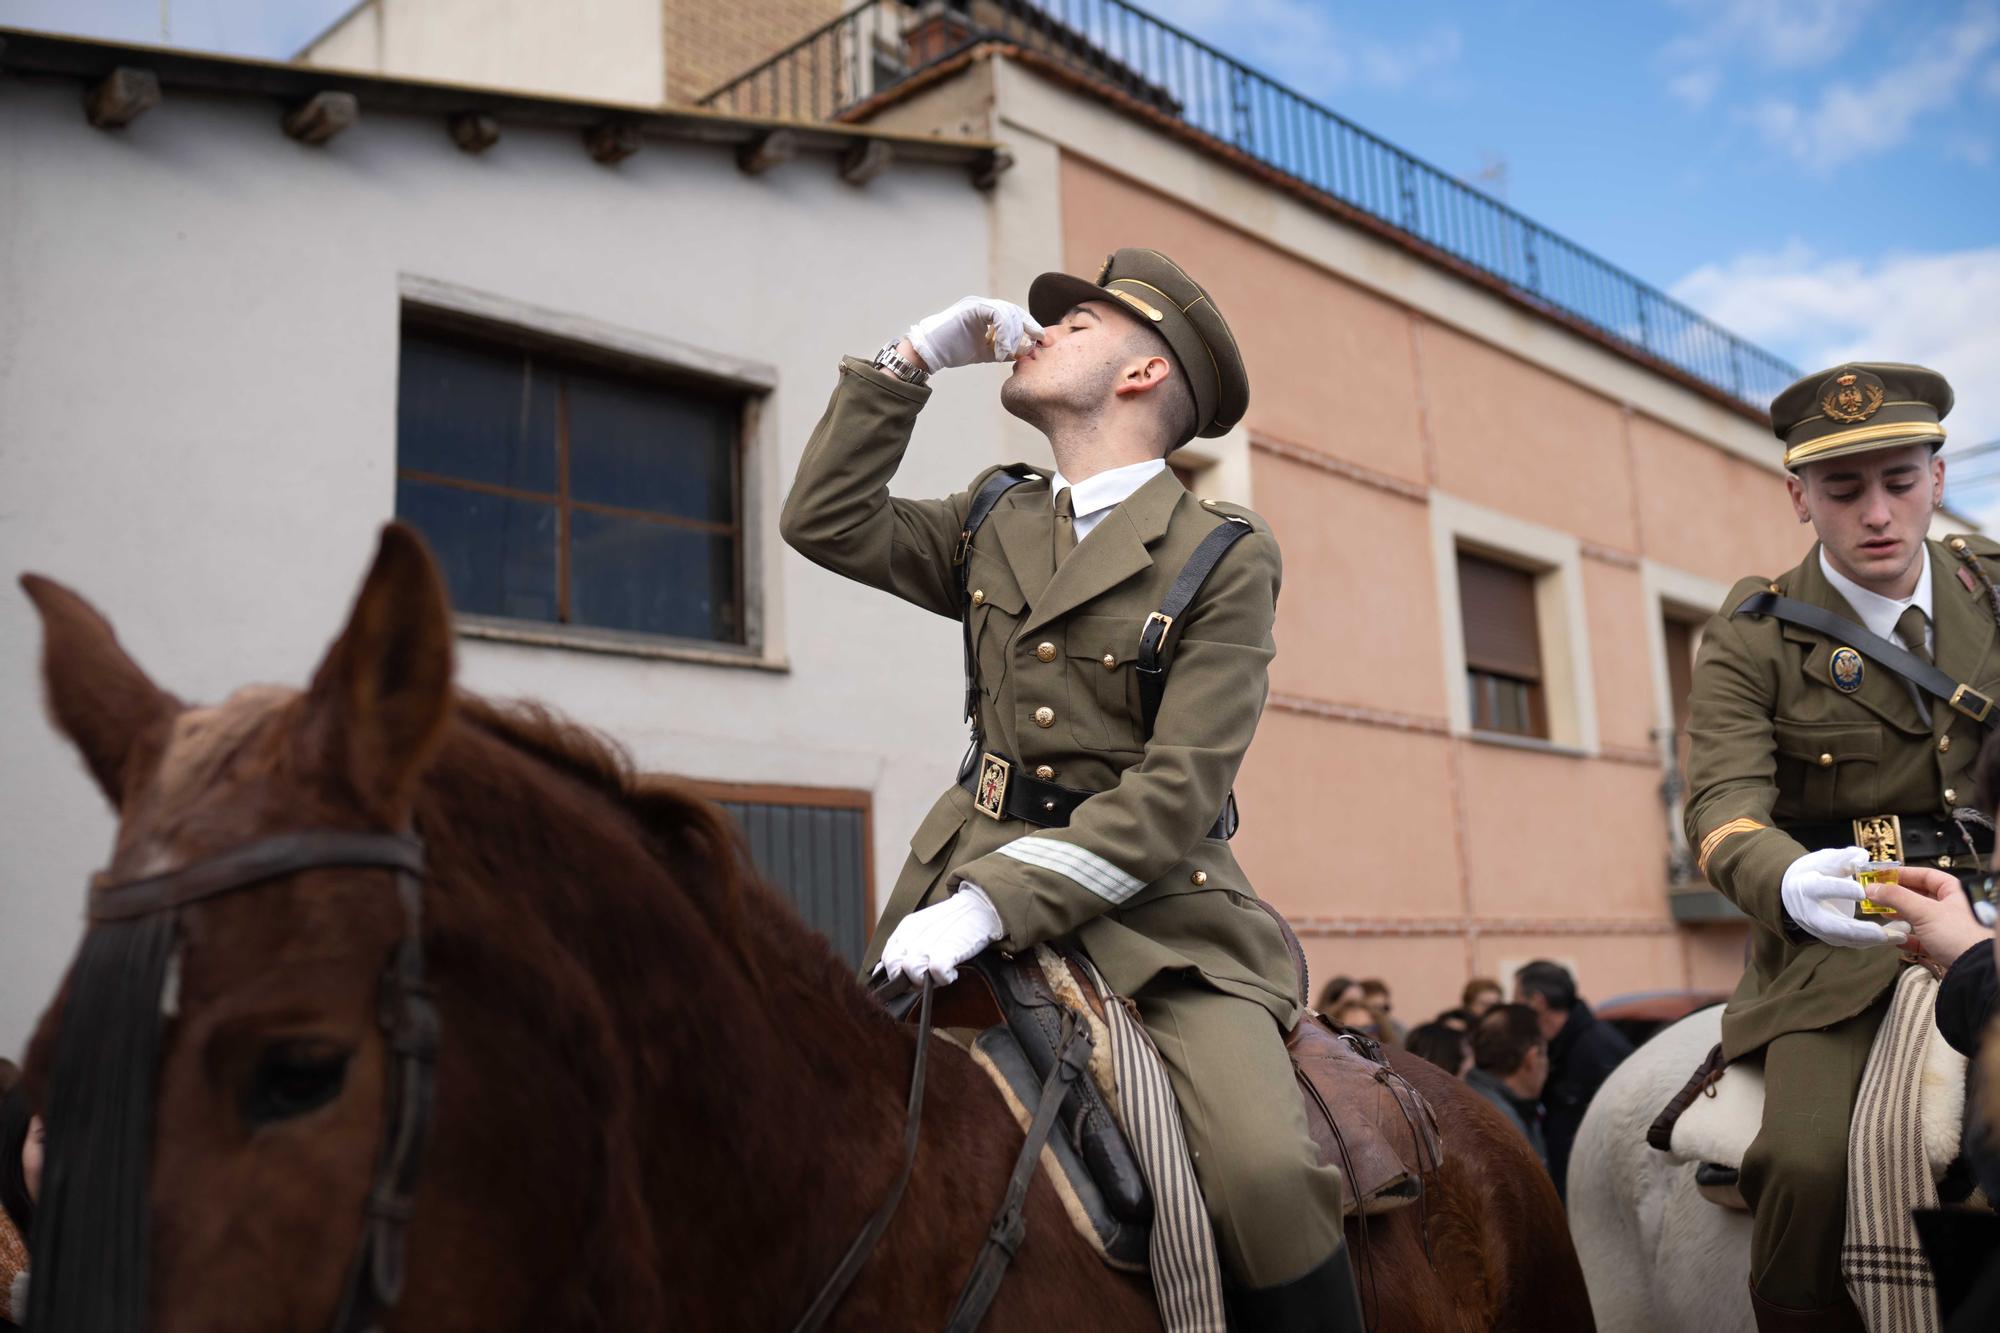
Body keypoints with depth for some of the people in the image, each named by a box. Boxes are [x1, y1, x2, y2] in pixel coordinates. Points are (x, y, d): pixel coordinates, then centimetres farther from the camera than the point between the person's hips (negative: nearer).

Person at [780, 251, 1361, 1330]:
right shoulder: (995, 521, 14)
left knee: (1267, 1175, -24)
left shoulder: (1225, 559, -4)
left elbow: (1177, 791, -13)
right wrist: (911, 360, 2)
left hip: (1155, 905, -4)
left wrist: (995, 903, -24)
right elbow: (826, 522, 4)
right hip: (976, 877, 5)